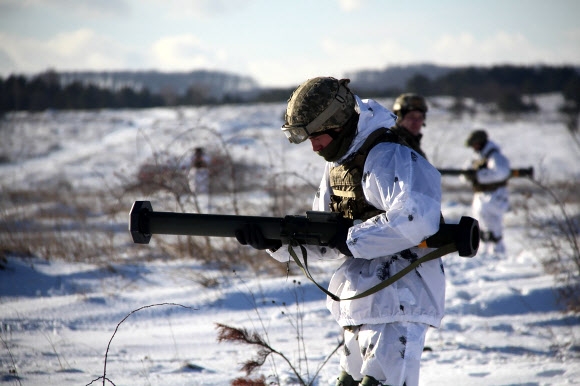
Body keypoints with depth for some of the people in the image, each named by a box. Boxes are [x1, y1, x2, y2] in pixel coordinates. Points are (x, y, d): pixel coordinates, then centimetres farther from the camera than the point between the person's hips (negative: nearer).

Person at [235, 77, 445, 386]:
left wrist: (351, 240, -20)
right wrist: (274, 240, -1)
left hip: (397, 304, -10)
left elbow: (415, 221, -31)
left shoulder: (388, 157, -17)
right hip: (363, 305, 10)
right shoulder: (339, 162, 13)